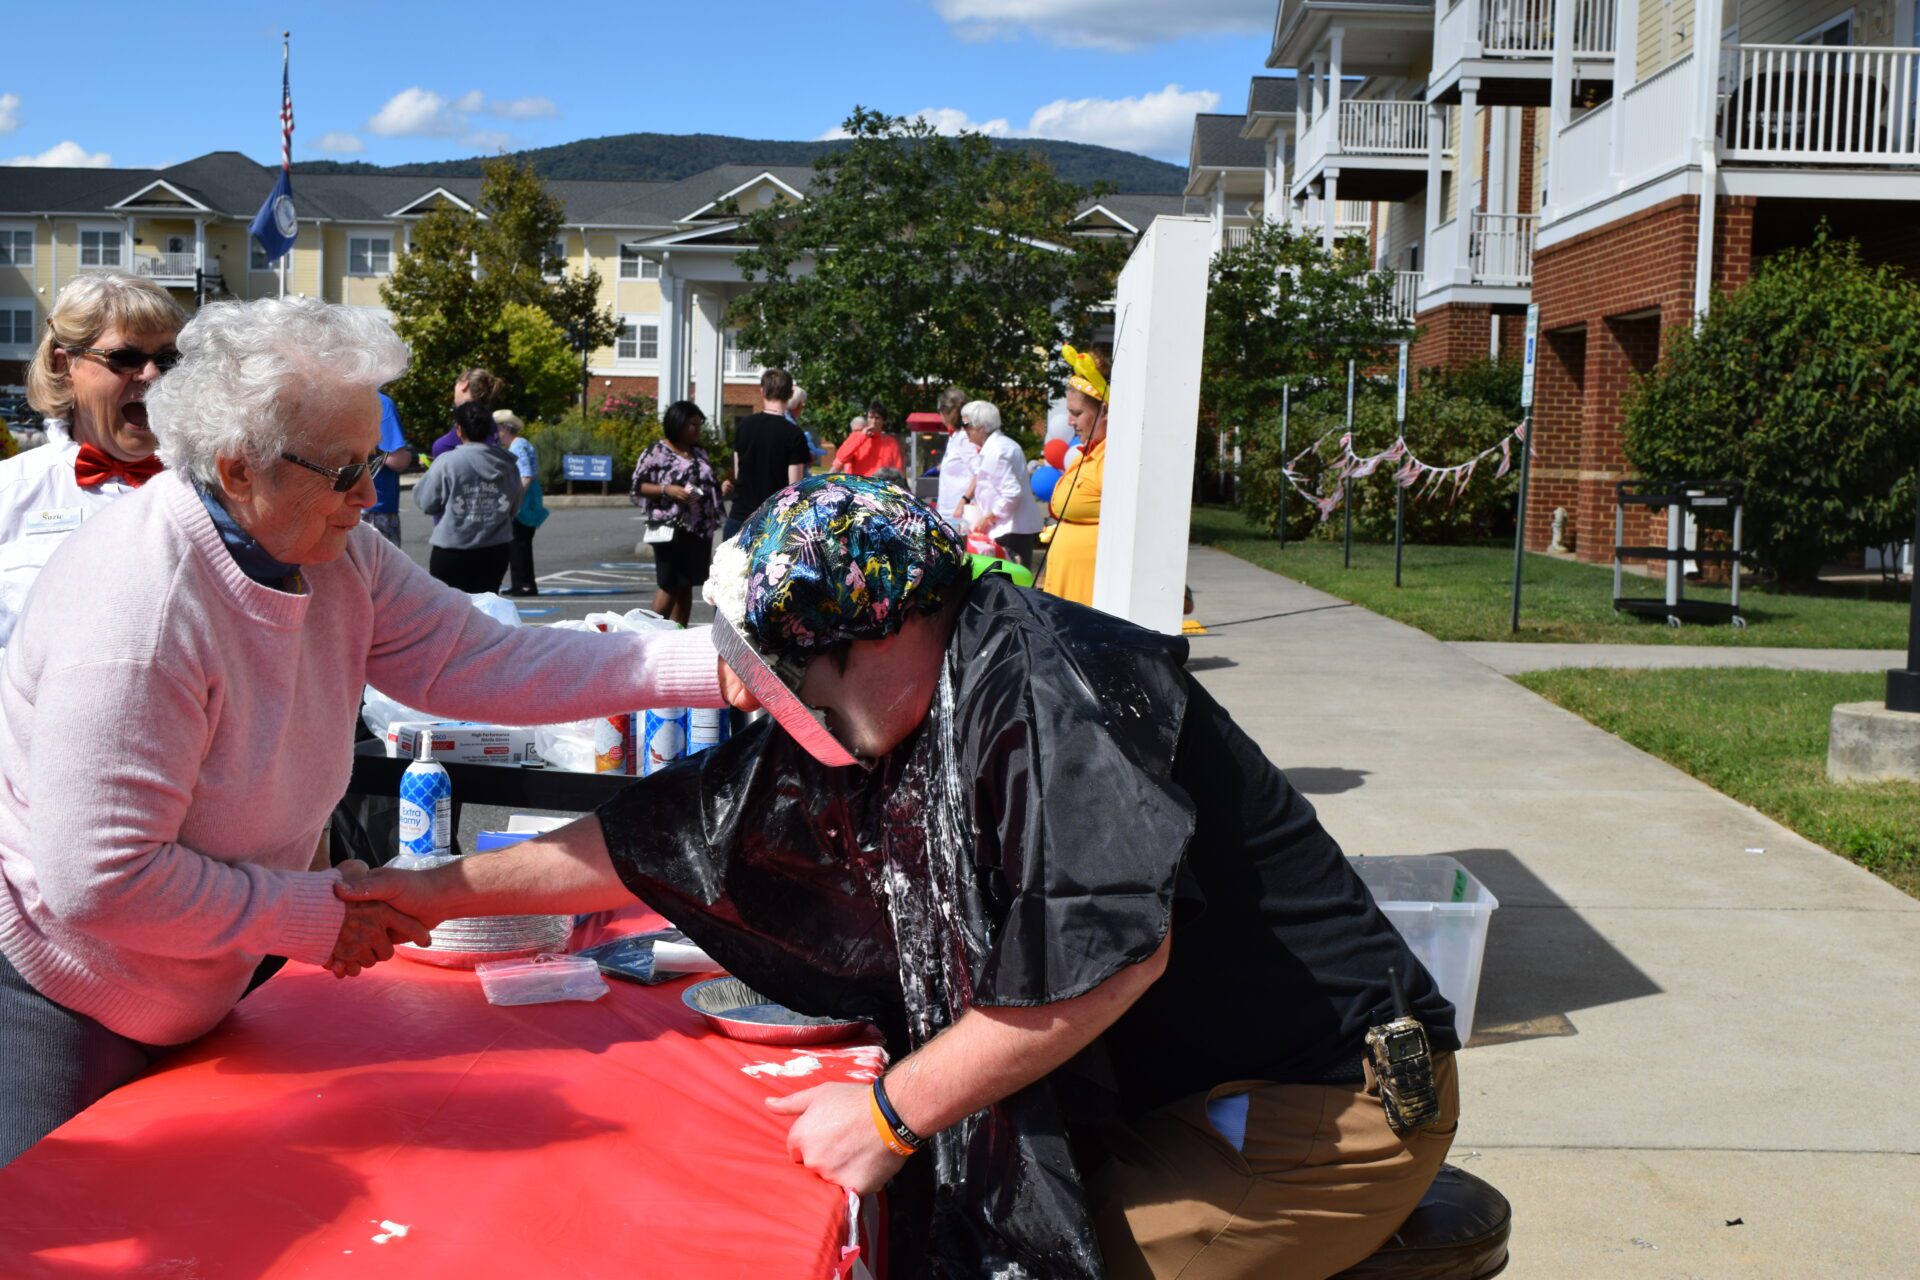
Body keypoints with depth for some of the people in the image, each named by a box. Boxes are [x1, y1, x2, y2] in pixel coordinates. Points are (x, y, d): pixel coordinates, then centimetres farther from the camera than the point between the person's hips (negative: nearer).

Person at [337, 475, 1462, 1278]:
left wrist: (893, 1113, -20)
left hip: (1323, 1108, -8)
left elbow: (1113, 952, -32)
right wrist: (441, 891, 13)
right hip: (1157, 1092, 8)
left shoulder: (1049, 692, -23)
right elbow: (679, 836, 11)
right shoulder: (882, 723, 5)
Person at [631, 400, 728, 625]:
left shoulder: (699, 453, 15)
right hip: (672, 528, -6)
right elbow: (639, 486, -6)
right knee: (669, 585, -6)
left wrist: (721, 488, 2)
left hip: (701, 529, 7)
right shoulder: (657, 452, -5)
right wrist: (667, 490, -20)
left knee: (686, 585, 9)